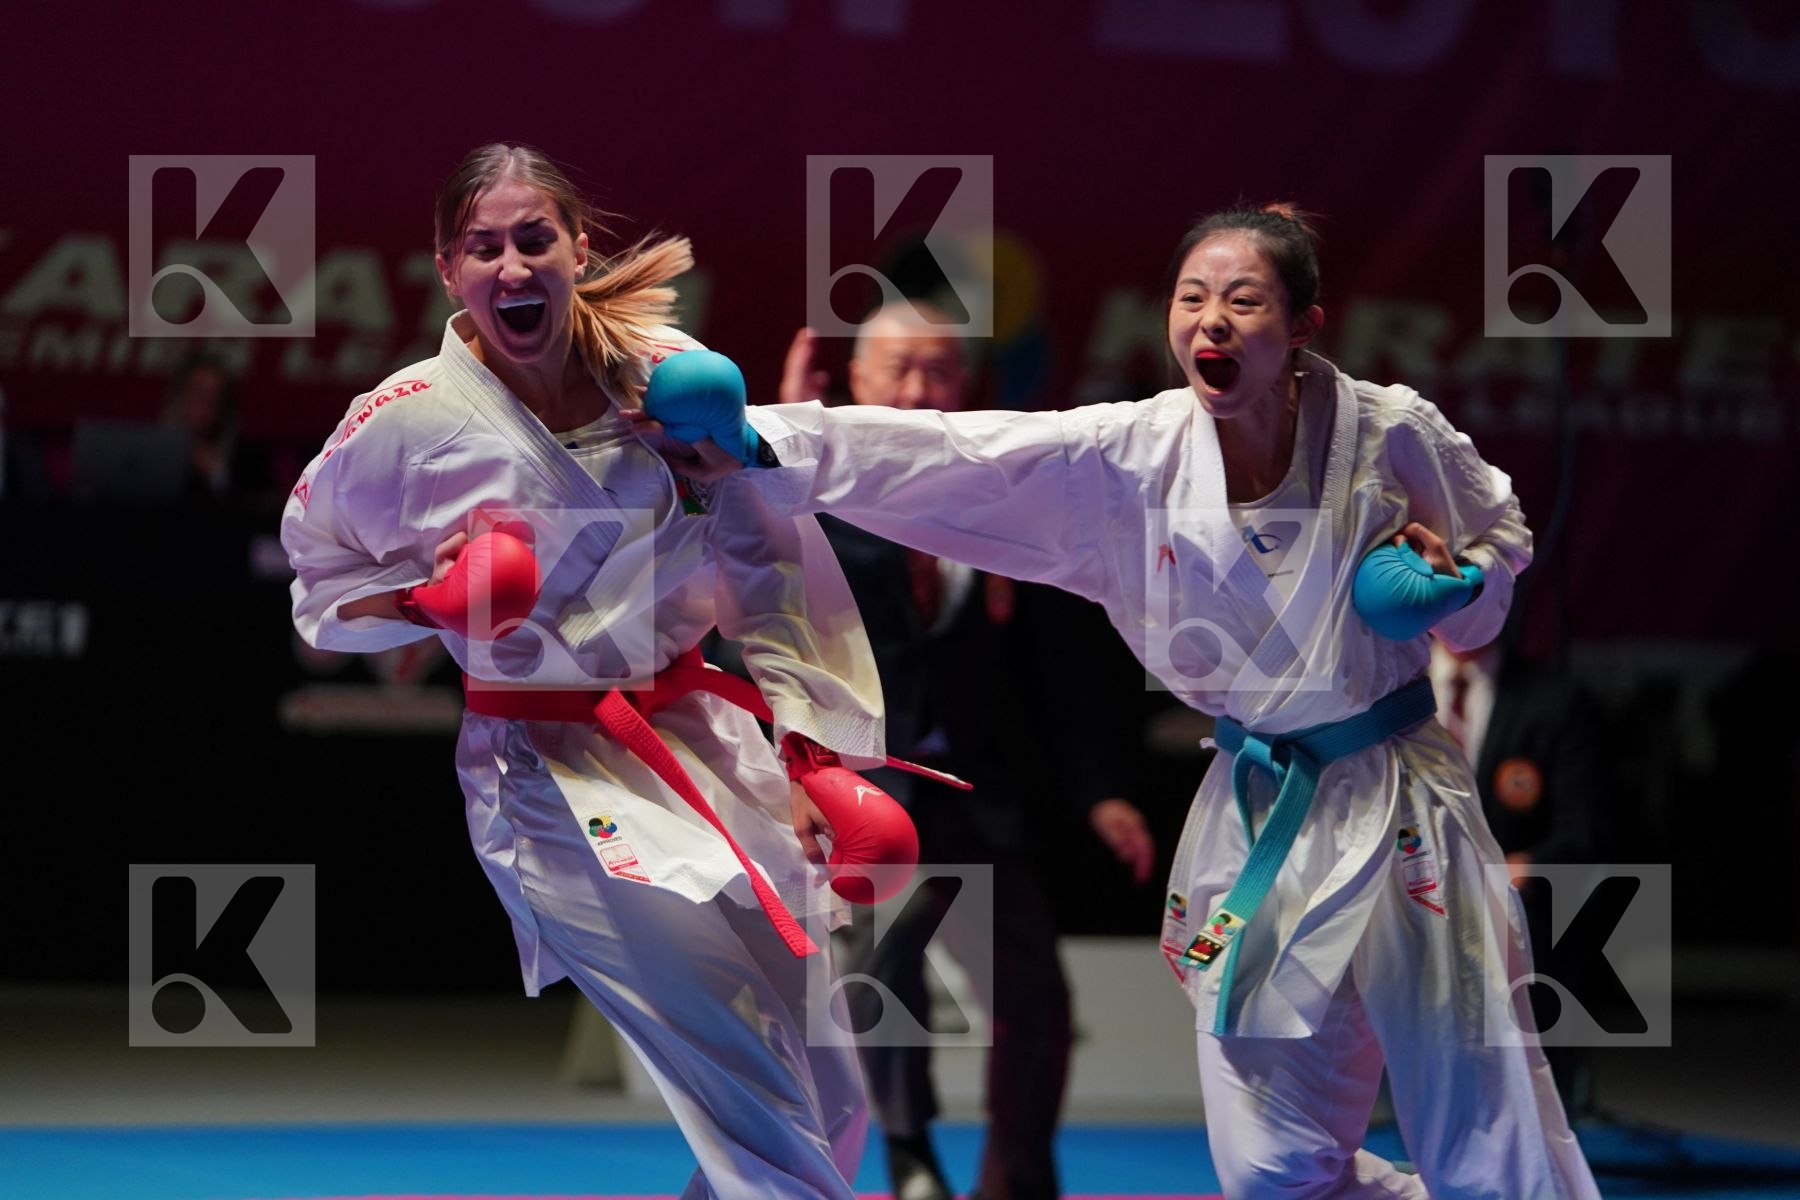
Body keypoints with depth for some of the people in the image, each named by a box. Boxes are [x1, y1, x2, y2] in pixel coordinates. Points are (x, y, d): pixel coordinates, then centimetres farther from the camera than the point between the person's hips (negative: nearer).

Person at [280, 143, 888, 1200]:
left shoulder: (669, 372, -5)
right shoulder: (409, 422, -11)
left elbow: (767, 567, 2)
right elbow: (320, 568, 7)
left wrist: (809, 760, -3)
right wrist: (423, 597, -13)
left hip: (708, 744, 5)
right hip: (557, 783, -5)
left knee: (831, 1106, 12)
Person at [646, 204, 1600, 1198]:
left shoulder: (1388, 433, -12)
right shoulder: (1126, 457, -10)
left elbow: (1499, 535, 8)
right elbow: (940, 457, -20)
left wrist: (1457, 581, -15)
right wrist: (758, 443, -32)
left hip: (1403, 812, -2)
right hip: (1257, 819, 2)